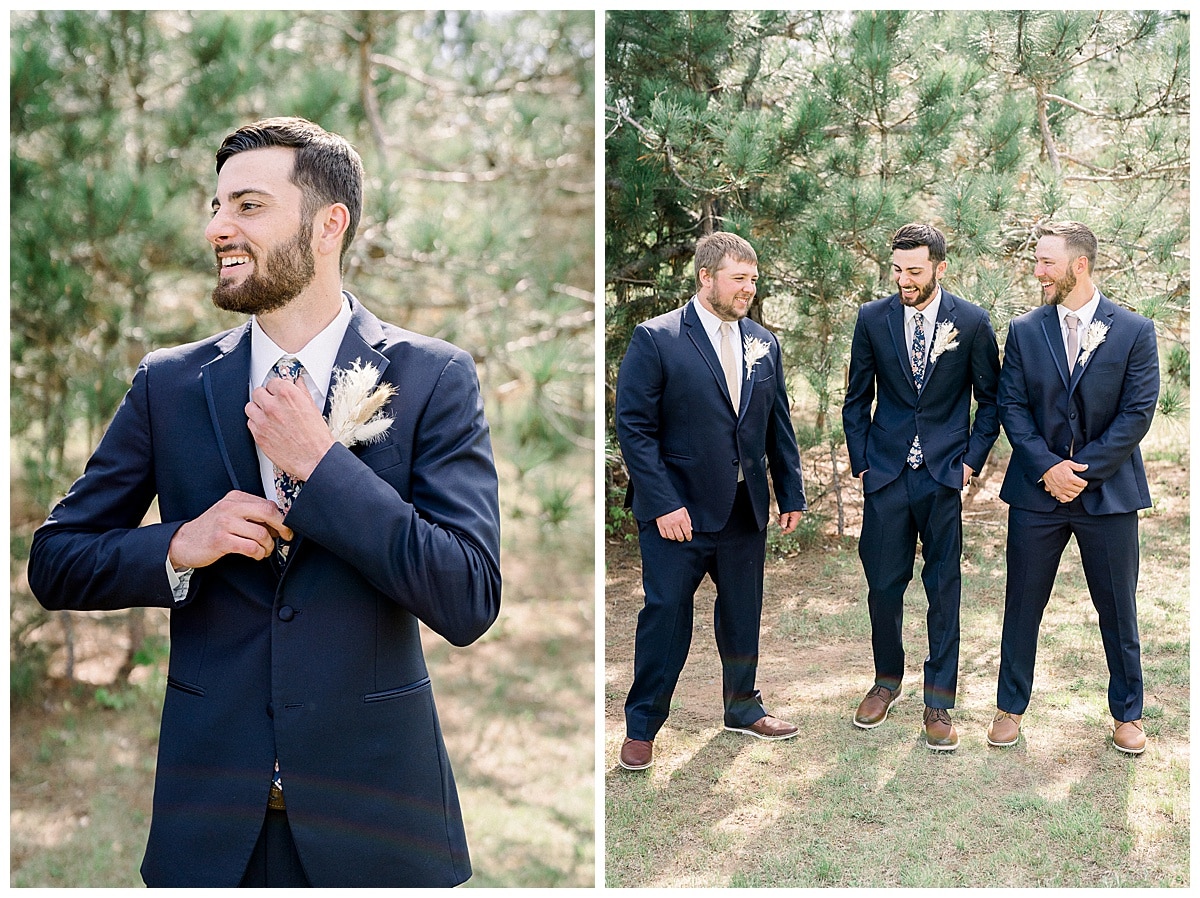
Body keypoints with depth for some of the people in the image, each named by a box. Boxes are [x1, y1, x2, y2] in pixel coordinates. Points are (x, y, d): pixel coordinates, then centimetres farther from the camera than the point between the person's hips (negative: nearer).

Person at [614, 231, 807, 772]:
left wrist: (791, 494, 9)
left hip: (746, 509, 5)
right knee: (666, 615, 1)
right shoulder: (655, 339, -9)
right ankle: (641, 726, 16)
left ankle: (743, 709, 35)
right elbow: (634, 427, -12)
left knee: (743, 615, 16)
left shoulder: (763, 344, 8)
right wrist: (663, 503, -17)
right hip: (678, 512, -5)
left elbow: (778, 425, 13)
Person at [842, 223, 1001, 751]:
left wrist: (972, 459, -1)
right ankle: (887, 681, 28)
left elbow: (991, 400, 7)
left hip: (944, 475, -1)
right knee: (883, 586, 6)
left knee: (944, 589, 3)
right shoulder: (872, 319, 2)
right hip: (886, 474, 1)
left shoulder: (972, 323, -2)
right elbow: (856, 400, 9)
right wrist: (860, 463, 3)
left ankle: (938, 702, 13)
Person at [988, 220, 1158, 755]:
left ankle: (1127, 714, 24)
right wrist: (1048, 466, -13)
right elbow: (1011, 406, -1)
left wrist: (1082, 470, -13)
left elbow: (1137, 413, -8)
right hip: (1036, 490, 2)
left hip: (1108, 491, -1)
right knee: (1022, 604, 8)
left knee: (1118, 609, 8)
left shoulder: (1134, 332, -3)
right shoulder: (1024, 331, 3)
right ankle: (1011, 707, 23)